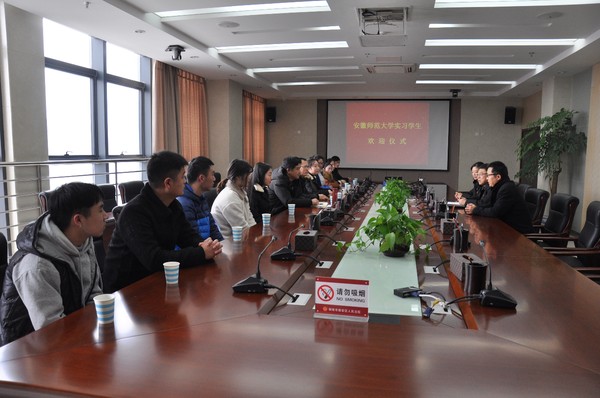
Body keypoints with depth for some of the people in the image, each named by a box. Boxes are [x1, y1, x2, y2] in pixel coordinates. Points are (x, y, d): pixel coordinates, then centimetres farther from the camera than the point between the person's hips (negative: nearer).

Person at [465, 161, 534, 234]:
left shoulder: (507, 189, -19)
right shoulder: (501, 187, 10)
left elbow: (494, 212, -22)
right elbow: (492, 207, 11)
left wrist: (475, 210, -11)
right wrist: (476, 207, -3)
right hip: (510, 227, 8)